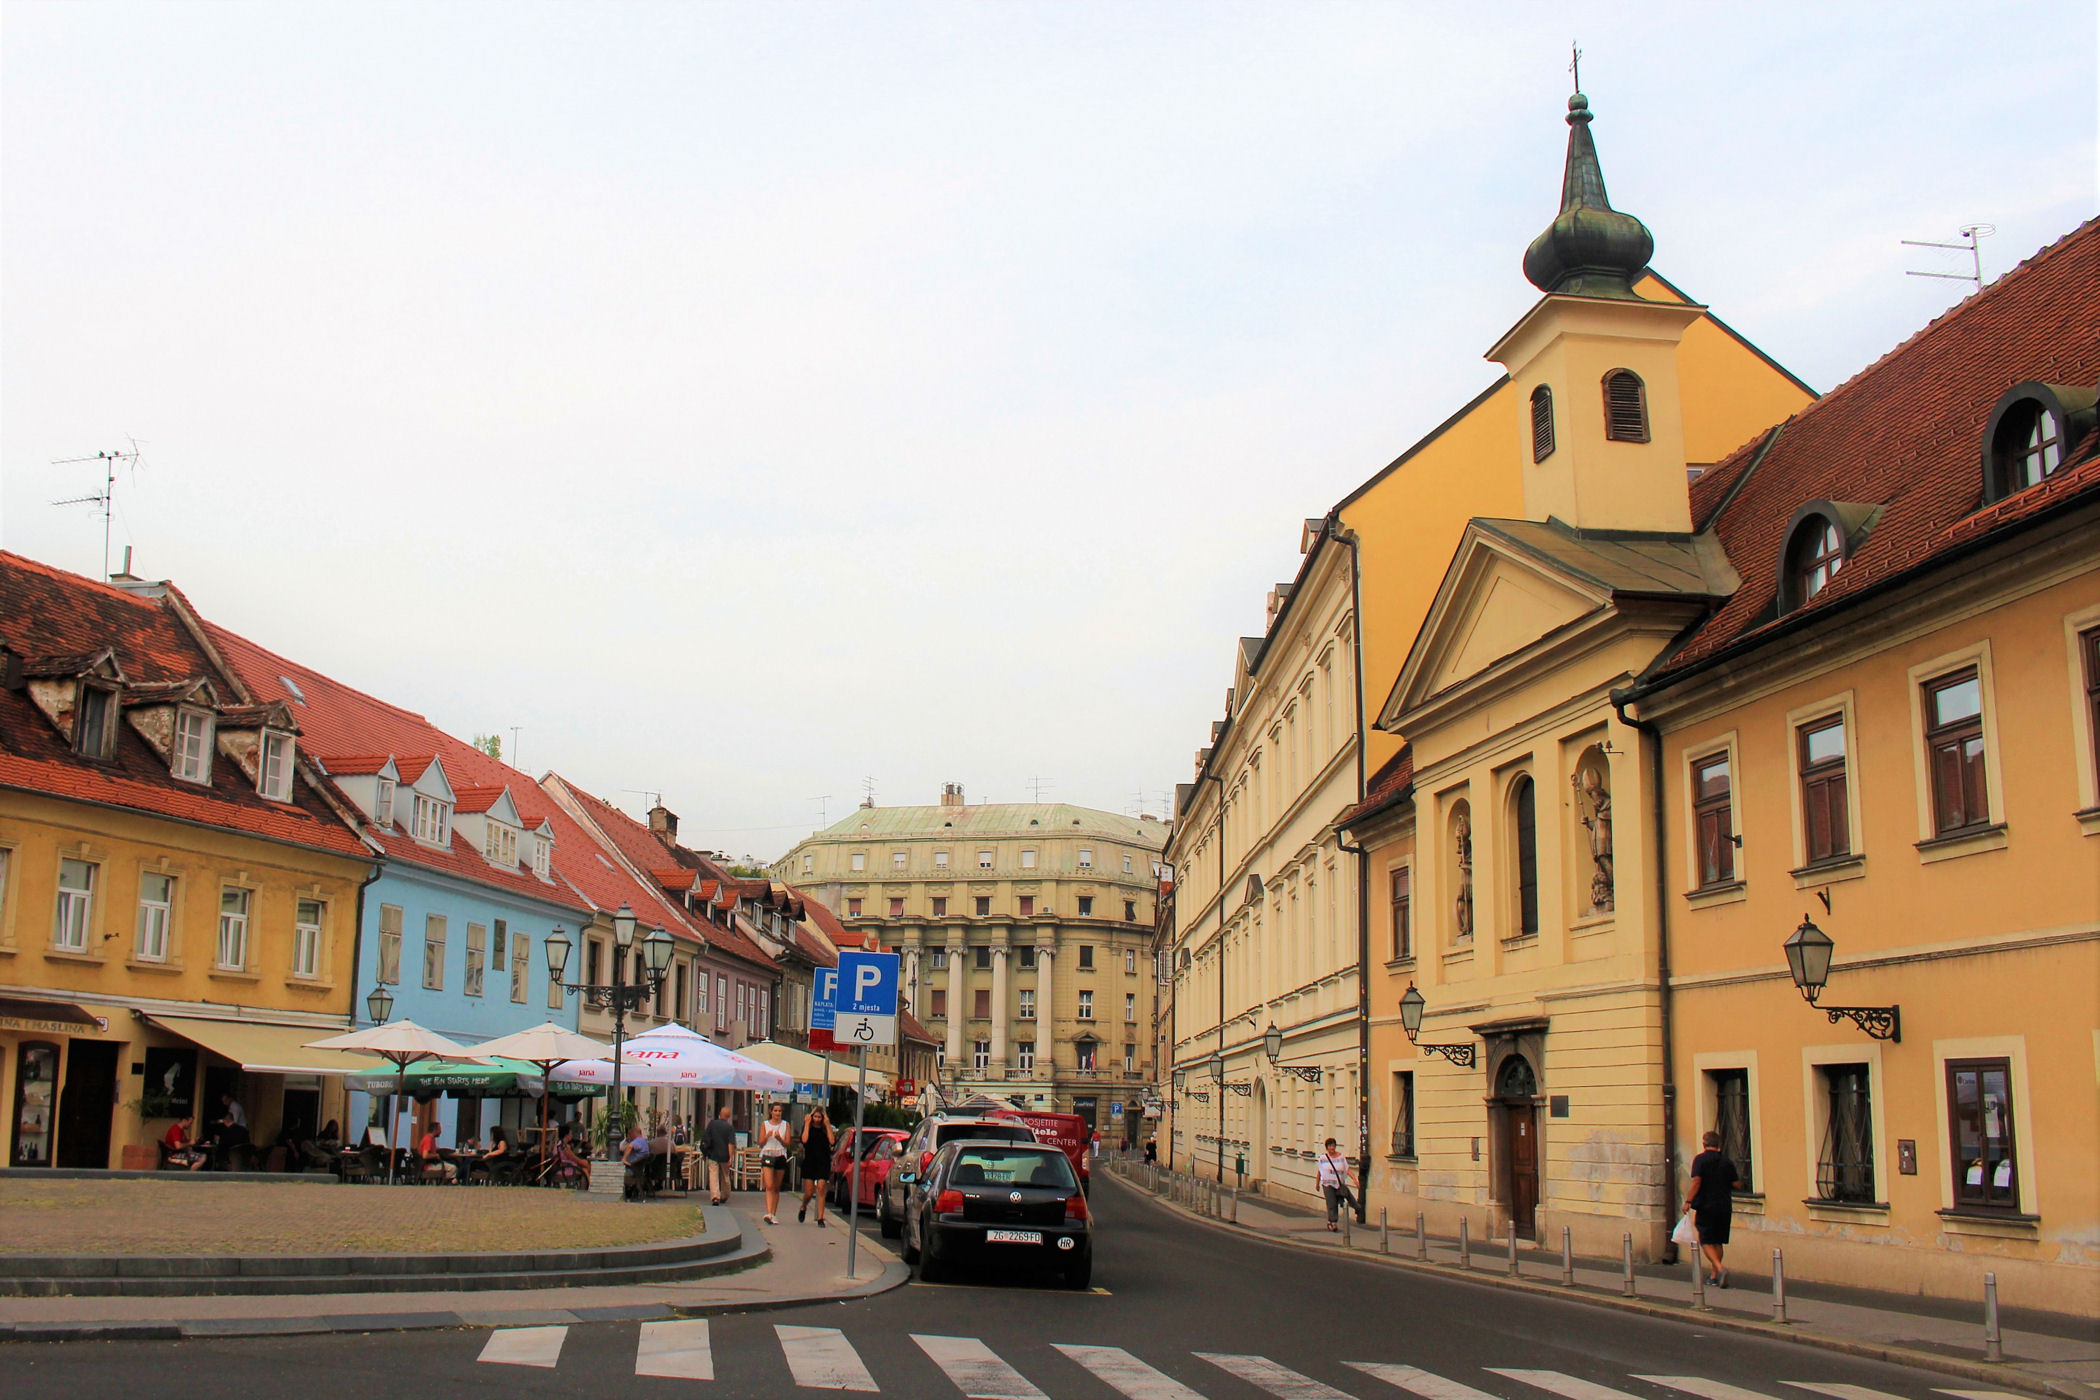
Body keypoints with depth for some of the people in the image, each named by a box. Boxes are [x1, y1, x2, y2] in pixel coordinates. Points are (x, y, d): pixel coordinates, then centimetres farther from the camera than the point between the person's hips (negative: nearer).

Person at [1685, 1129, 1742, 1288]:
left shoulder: (1700, 1159, -7)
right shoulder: (1726, 1161, 5)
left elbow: (1696, 1181, -17)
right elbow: (1737, 1184, 6)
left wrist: (1688, 1201, -14)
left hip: (1706, 1206, -4)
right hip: (1724, 1206, 4)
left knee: (1706, 1241, -1)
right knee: (1718, 1241, 14)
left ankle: (1720, 1269, -22)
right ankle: (1714, 1275, 19)